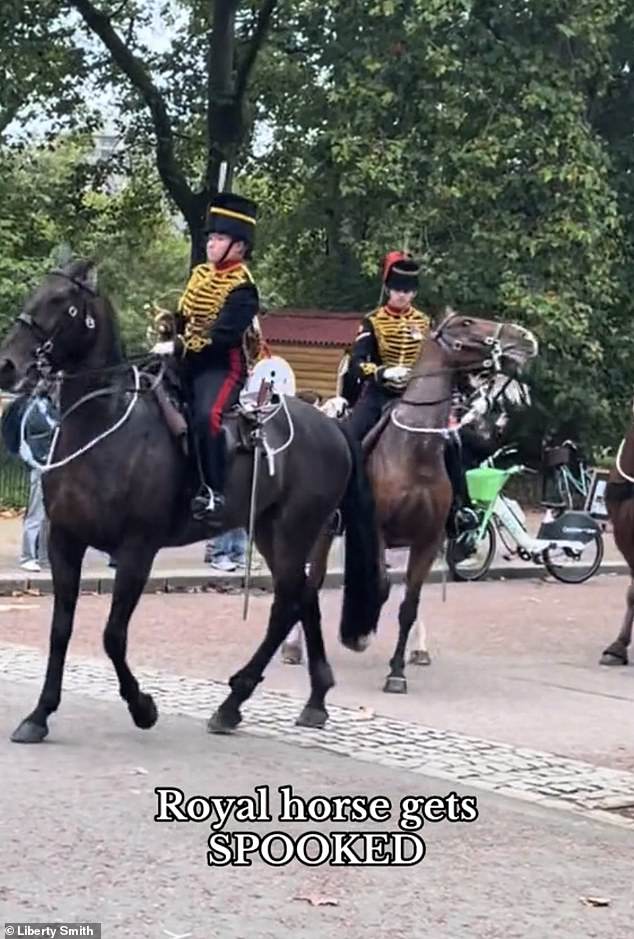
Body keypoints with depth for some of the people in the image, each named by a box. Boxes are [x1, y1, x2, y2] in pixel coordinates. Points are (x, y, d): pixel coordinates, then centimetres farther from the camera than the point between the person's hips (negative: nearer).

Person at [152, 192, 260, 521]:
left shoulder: (242, 288, -14)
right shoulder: (201, 274, 12)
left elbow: (221, 336, -23)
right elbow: (184, 318, 22)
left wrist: (177, 347, -27)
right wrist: (166, 331, 3)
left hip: (223, 366, -9)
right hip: (190, 363, 9)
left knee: (206, 415, -32)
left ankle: (213, 493, -29)